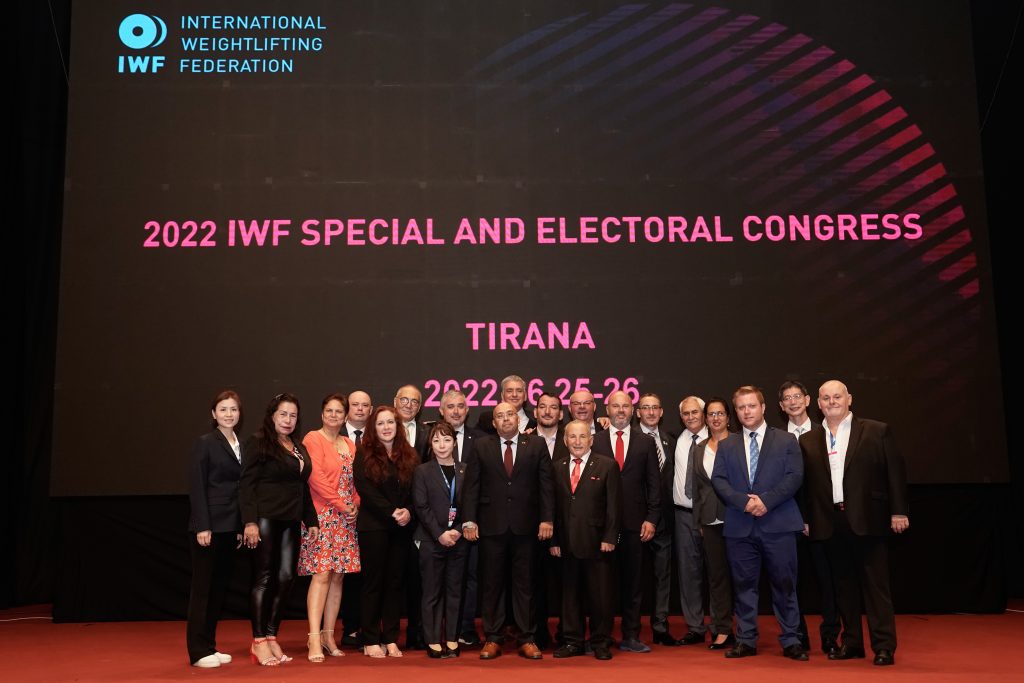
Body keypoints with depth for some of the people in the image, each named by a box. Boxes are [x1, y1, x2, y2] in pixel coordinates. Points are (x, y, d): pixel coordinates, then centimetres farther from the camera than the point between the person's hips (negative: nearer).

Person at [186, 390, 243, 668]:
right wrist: (202, 526, -17)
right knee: (202, 586, 0)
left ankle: (210, 646, 18)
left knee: (219, 587, 10)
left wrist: (241, 526, 9)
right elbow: (196, 487, -10)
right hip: (209, 525, -6)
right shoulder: (205, 443, -5)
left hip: (230, 527, 6)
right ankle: (198, 651, 7)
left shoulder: (241, 446, 12)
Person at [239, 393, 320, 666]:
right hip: (266, 518, -6)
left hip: (291, 521, 6)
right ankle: (259, 642, 3)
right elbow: (247, 484, -10)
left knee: (285, 578, 4)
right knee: (264, 579, -3)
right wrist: (250, 522, -17)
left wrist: (311, 520, 15)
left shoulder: (299, 449, 17)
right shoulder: (257, 443, -3)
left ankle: (271, 637, 13)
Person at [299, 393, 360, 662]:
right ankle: (314, 638, -10)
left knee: (338, 576, 6)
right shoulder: (313, 439, -3)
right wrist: (340, 504, -12)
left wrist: (355, 504, -1)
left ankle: (329, 635, 12)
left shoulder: (349, 445, 18)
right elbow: (315, 477, -12)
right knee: (321, 574, -11)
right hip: (321, 515, -6)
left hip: (346, 518, 6)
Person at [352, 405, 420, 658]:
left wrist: (408, 511, -13)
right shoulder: (364, 454, 0)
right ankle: (370, 640, 6)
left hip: (402, 527, 4)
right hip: (373, 526, -3)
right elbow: (365, 488, -10)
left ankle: (390, 639, 12)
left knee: (395, 581, 6)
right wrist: (392, 512, -16)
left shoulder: (409, 455, 11)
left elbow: (416, 489, 6)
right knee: (373, 582, 0)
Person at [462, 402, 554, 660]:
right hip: (491, 525, 0)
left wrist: (547, 519, -5)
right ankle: (493, 639, 16)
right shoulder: (481, 446, 5)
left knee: (524, 584, 6)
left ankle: (526, 640, 14)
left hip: (525, 525, 0)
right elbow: (472, 485, 3)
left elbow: (545, 484, 2)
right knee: (492, 585, 6)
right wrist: (470, 520, -4)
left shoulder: (537, 445, 4)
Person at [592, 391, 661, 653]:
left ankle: (631, 636, 16)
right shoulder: (594, 442, 3)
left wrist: (651, 519, -1)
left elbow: (654, 484, 6)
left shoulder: (646, 443, 8)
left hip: (634, 523, 1)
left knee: (632, 581, 7)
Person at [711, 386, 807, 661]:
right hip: (739, 527, 2)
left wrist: (766, 500, -15)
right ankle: (746, 640, 16)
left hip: (778, 524, -2)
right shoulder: (726, 446, 13)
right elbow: (718, 480, 4)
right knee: (744, 585, 7)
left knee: (784, 584, 3)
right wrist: (743, 501, -13)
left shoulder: (786, 440, 6)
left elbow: (794, 477, -4)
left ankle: (791, 641, 13)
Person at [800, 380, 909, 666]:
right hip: (830, 523, 3)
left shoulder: (877, 431, 2)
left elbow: (896, 471, 0)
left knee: (875, 584, 1)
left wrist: (899, 511, -5)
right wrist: (805, 519, 5)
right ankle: (851, 643, 20)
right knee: (844, 585, 11)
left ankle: (884, 646, 8)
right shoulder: (808, 440, 8)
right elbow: (806, 483, 9)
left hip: (867, 519, -3)